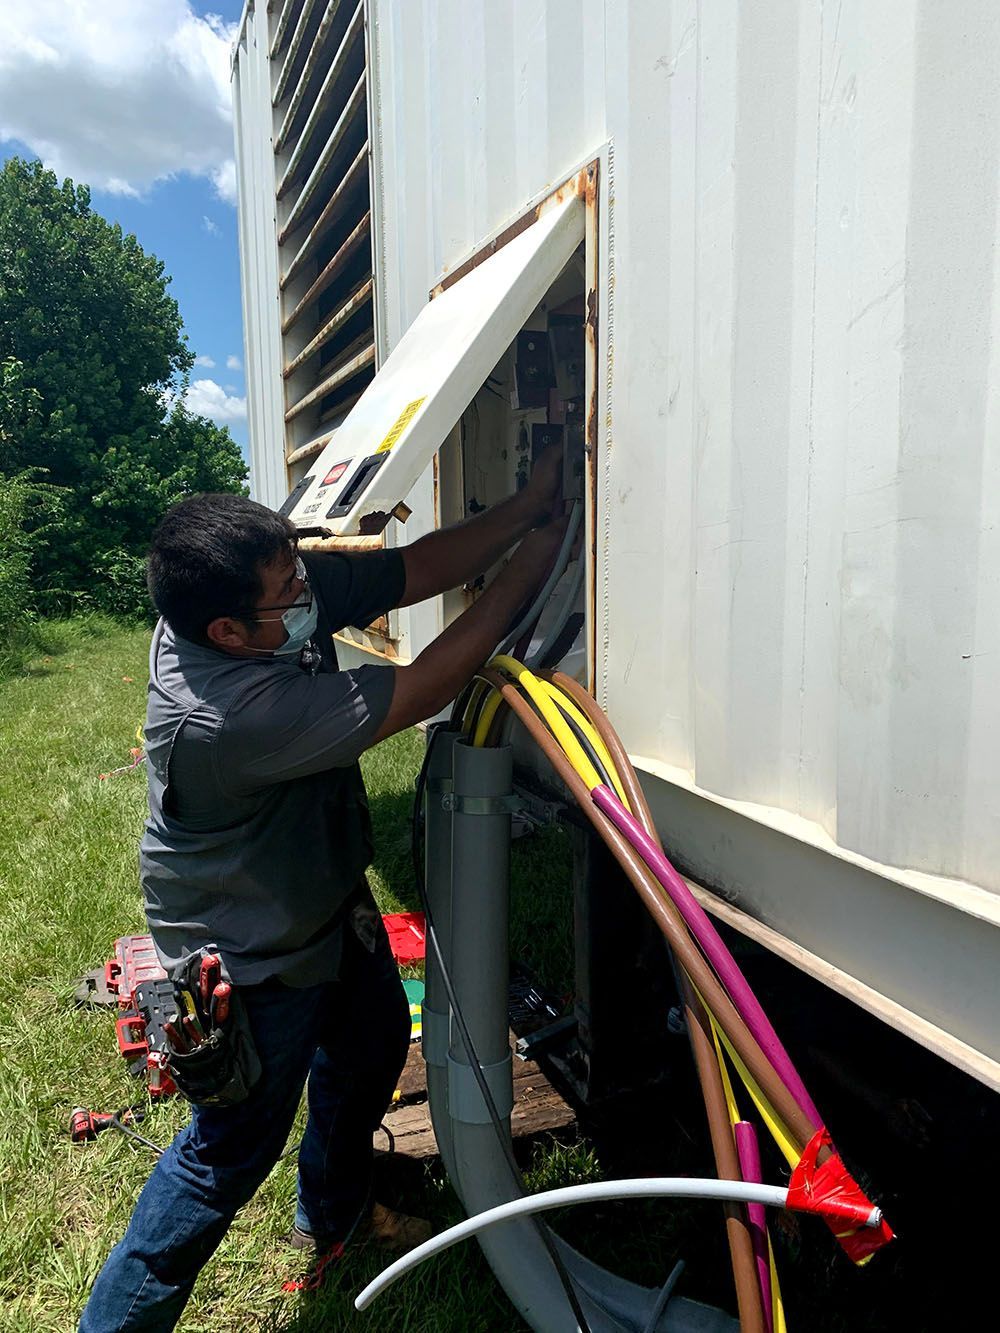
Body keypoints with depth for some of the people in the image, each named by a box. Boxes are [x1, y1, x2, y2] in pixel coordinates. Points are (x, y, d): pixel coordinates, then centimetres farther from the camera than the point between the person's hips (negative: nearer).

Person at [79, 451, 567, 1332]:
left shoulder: (287, 586, -17)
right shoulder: (230, 714, -40)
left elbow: (416, 568, -10)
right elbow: (423, 690, -34)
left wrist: (525, 510, -19)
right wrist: (526, 571, -24)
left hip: (328, 894, 9)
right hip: (253, 953, -9)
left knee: (373, 1046, 25)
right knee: (235, 1146, 9)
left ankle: (336, 1216, 53)